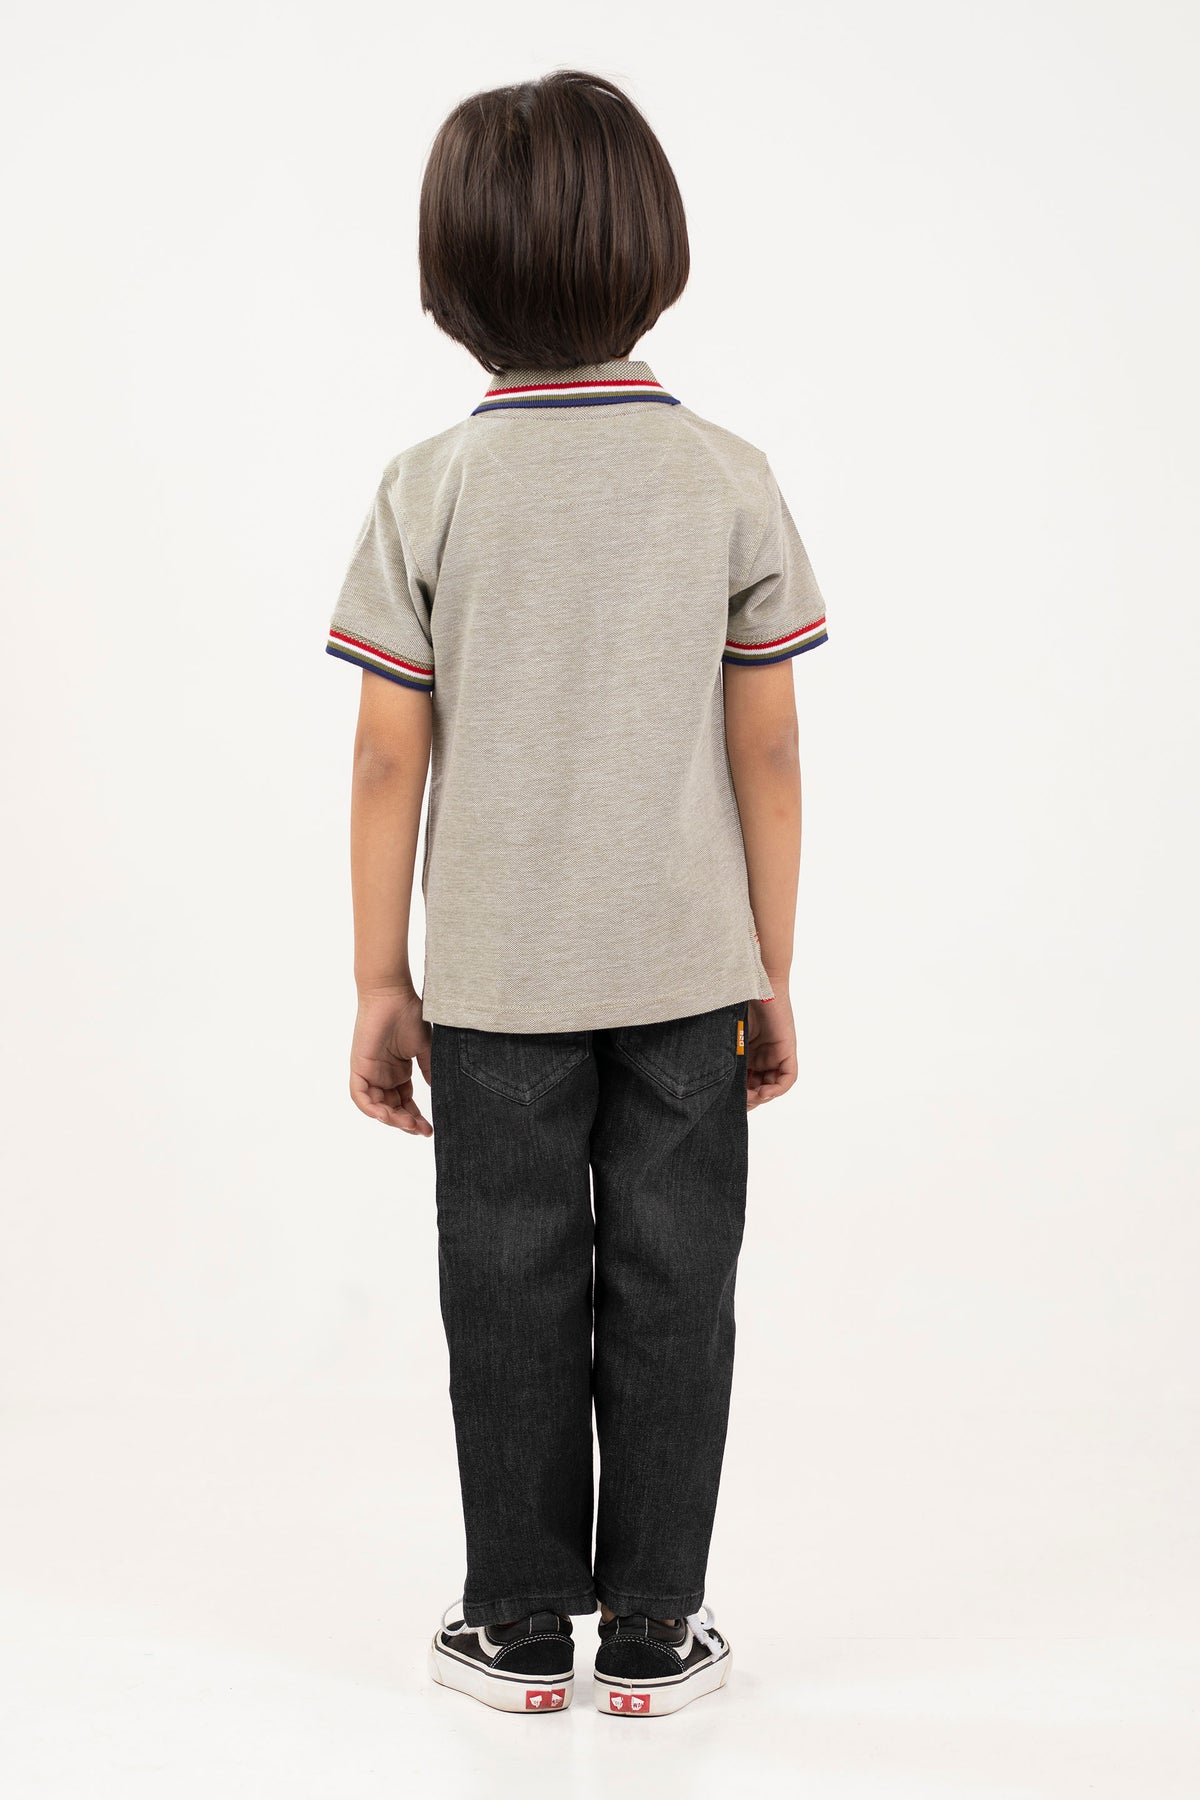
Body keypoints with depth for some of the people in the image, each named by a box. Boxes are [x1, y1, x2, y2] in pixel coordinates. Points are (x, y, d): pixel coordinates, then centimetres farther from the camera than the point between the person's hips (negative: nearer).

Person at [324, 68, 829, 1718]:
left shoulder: (430, 490, -7)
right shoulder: (730, 480, -5)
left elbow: (391, 758, -6)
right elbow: (767, 752, -3)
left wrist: (382, 980, 3)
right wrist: (772, 973, 6)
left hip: (498, 977, 0)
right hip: (686, 966, 0)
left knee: (513, 1293, 11)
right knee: (670, 1291, 10)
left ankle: (523, 1628, 22)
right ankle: (652, 1631, 19)